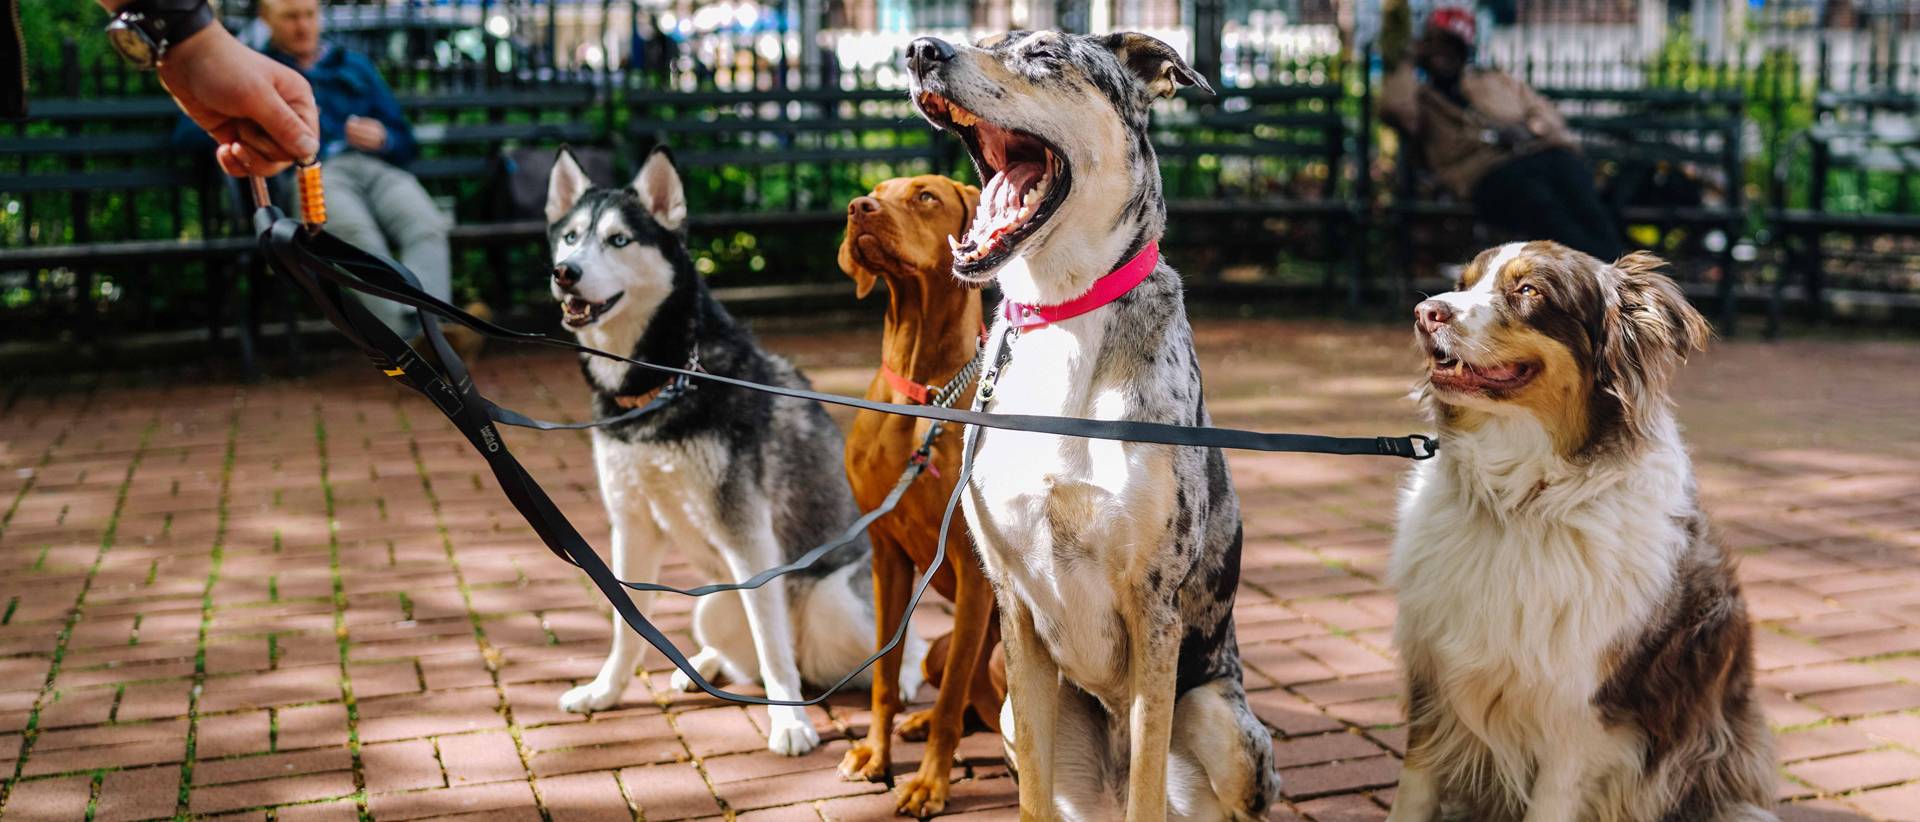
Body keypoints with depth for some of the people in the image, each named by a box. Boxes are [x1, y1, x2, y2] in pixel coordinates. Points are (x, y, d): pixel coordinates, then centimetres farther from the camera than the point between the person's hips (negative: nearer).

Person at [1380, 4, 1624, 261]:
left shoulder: (1497, 80, 36)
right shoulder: (1420, 98, 26)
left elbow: (1546, 113, 26)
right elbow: (1395, 107, 0)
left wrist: (1528, 129, 3)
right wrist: (1405, 64, 16)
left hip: (1546, 151, 4)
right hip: (1491, 172, -4)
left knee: (1586, 208, -28)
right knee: (1545, 212, -35)